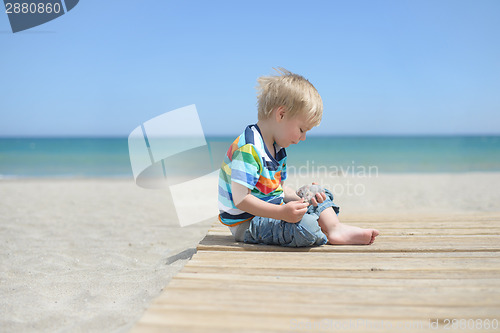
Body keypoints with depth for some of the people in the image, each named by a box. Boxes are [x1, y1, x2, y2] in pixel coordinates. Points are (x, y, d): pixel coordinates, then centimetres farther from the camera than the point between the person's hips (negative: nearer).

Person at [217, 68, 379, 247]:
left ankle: (335, 227, -6)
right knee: (305, 226, -32)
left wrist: (302, 198, 0)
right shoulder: (248, 149, -23)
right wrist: (282, 212, -34)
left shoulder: (277, 149, 11)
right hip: (244, 224, -10)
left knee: (322, 196, 16)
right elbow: (240, 199, -28)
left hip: (271, 210, 10)